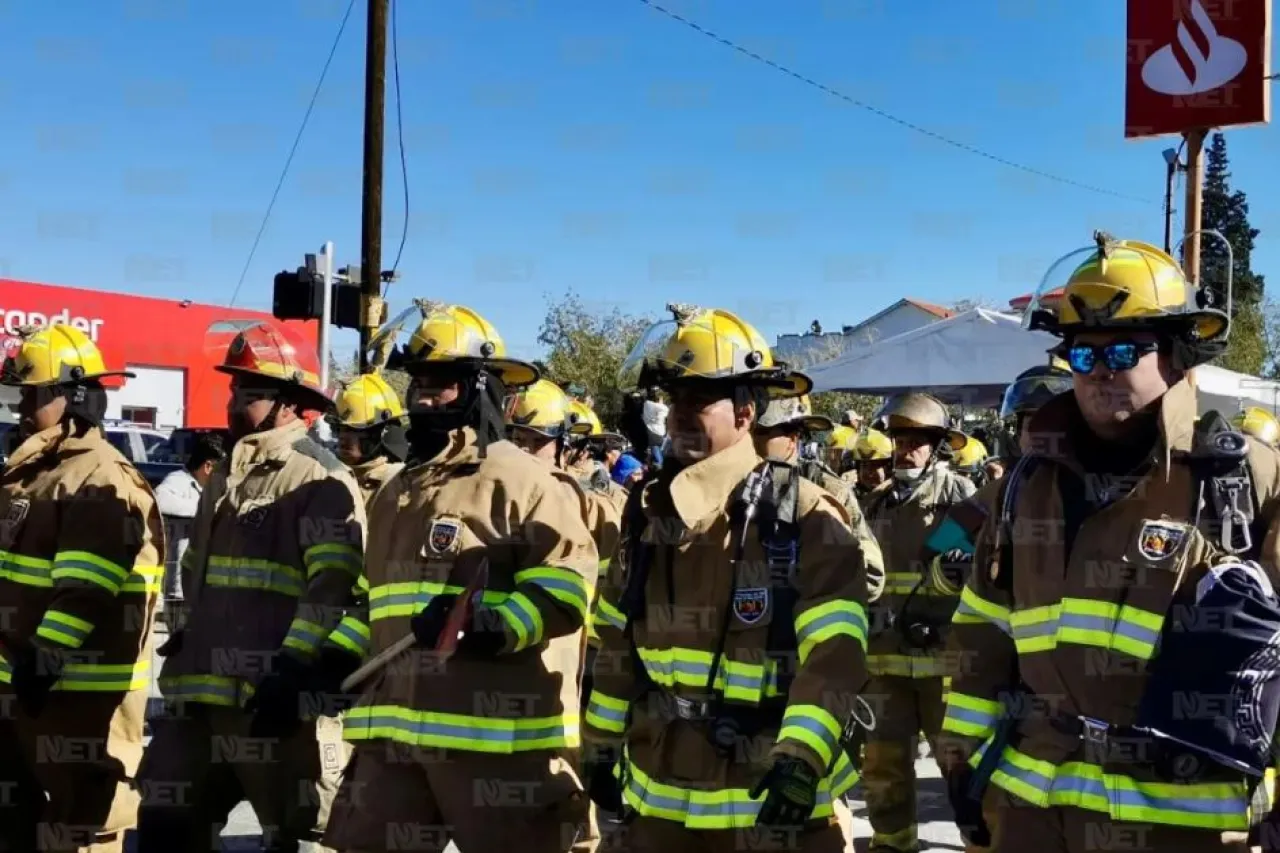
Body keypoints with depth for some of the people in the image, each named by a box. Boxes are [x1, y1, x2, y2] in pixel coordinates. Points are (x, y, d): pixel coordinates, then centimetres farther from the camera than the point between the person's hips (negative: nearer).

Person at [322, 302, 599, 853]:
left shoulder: (519, 480, -7)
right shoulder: (397, 492, 21)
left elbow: (568, 578, -17)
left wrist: (494, 626, -27)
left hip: (496, 735, -8)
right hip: (398, 729, 8)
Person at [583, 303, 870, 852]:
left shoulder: (804, 517, -12)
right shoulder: (649, 513, 5)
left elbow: (833, 654, -19)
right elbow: (618, 645, 14)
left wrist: (802, 759, -30)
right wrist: (603, 746, 16)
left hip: (774, 799, -5)